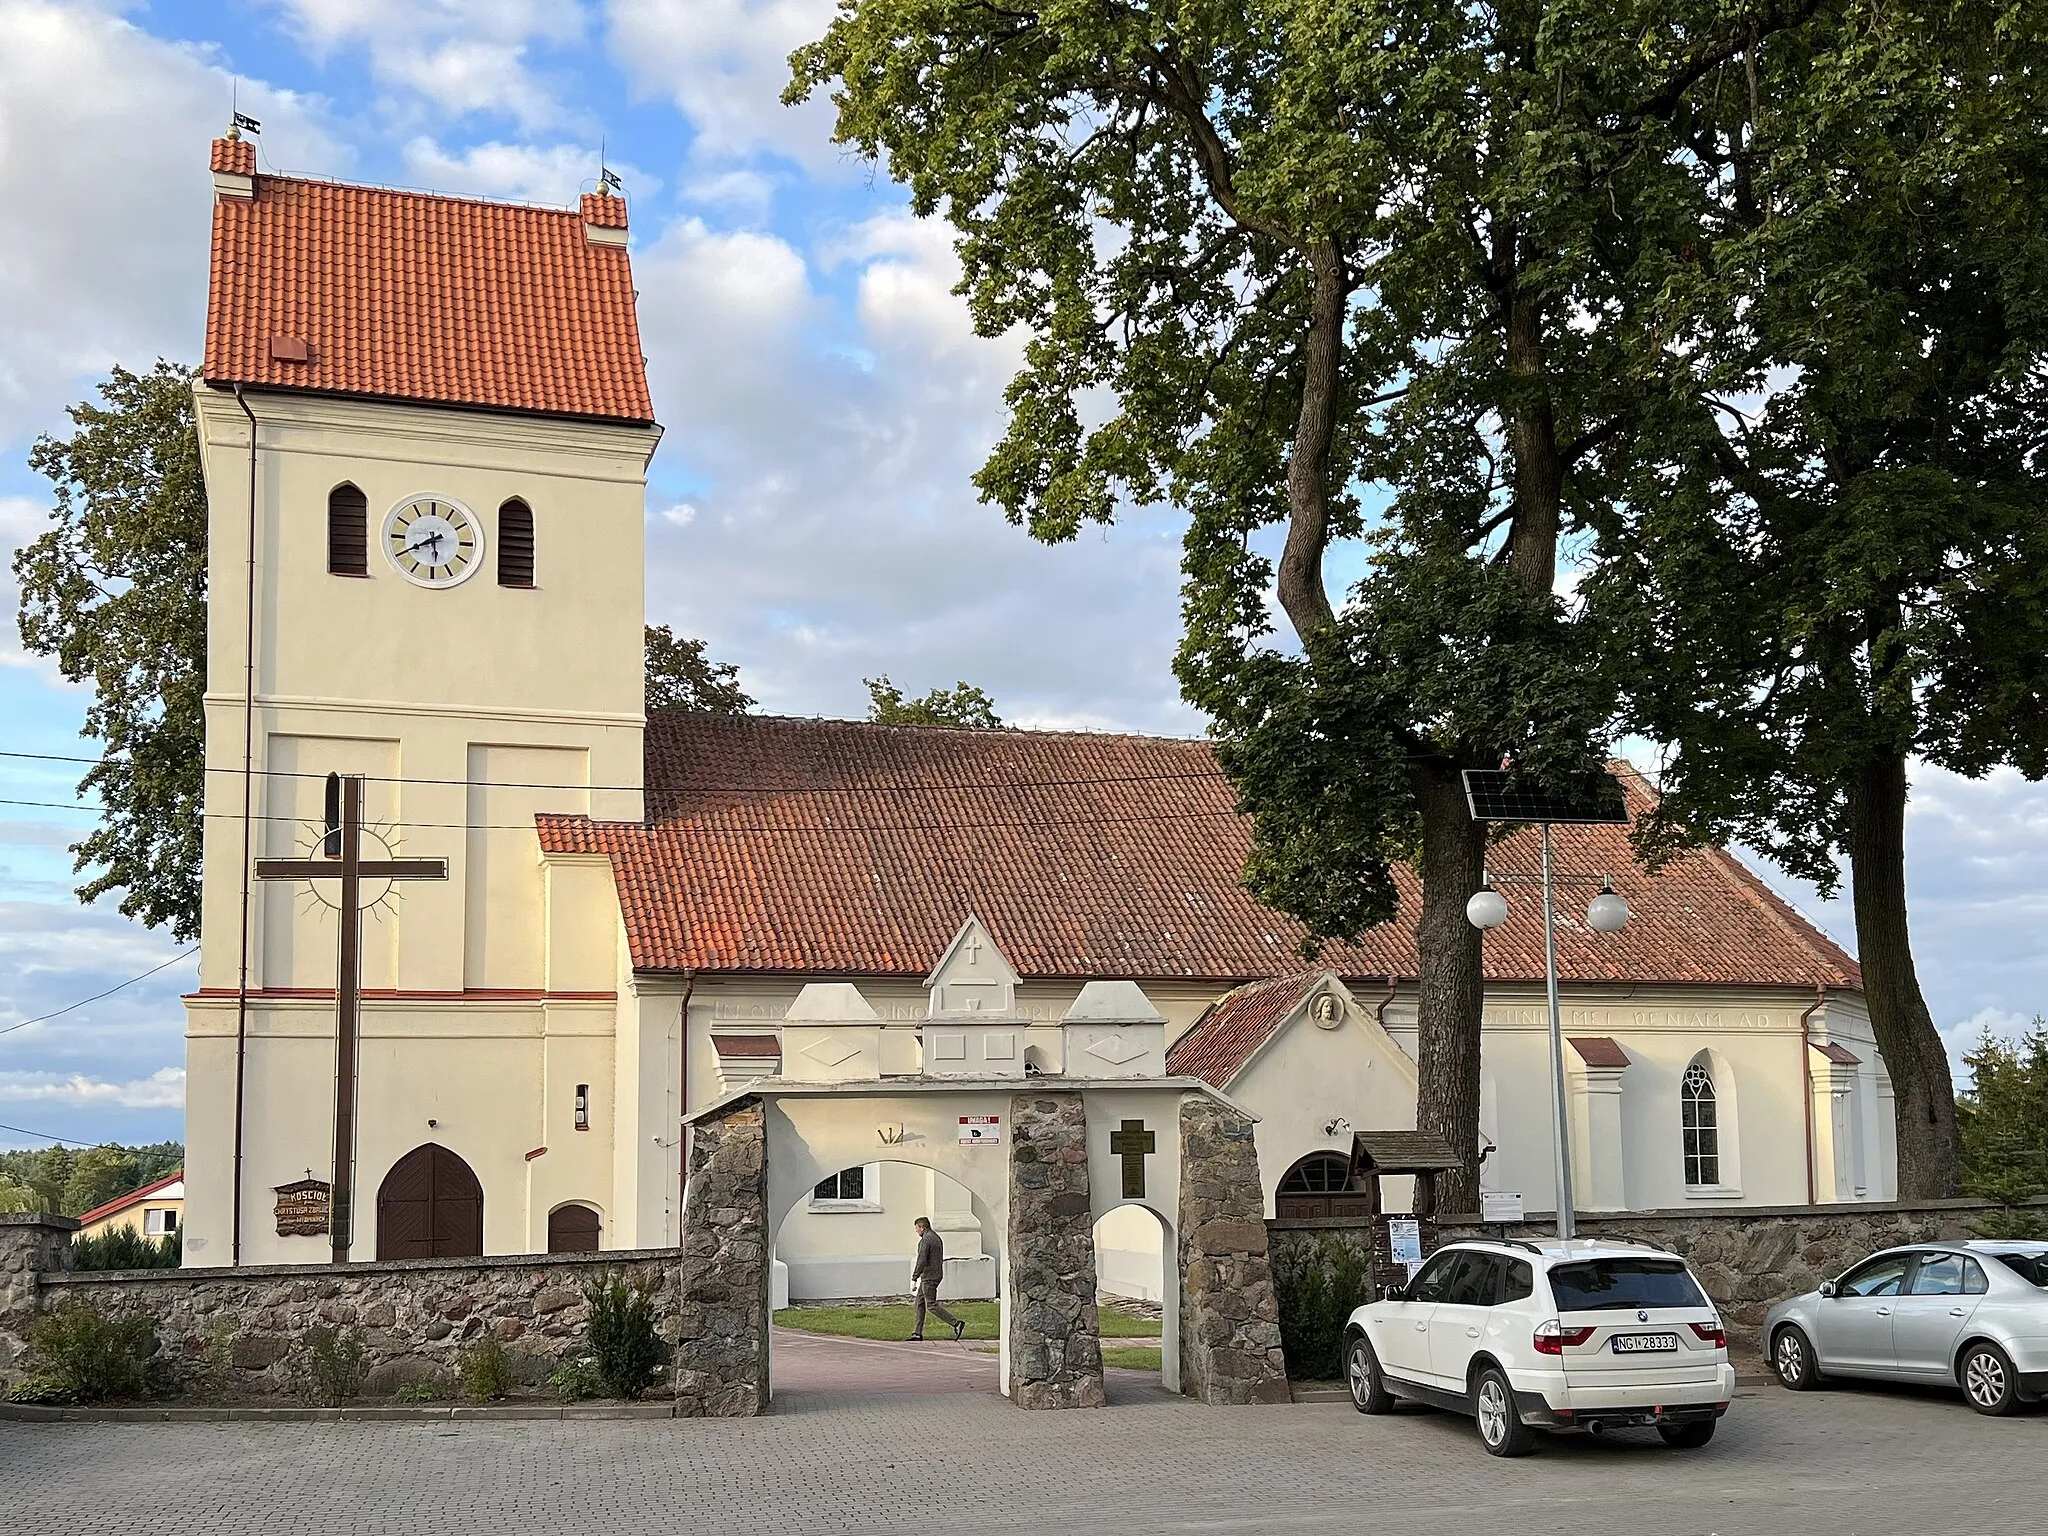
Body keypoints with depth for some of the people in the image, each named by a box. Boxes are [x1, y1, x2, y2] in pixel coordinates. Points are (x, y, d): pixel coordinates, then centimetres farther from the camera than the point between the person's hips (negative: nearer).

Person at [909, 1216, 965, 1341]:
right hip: (937, 1274, 10)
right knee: (919, 1302, 12)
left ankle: (956, 1323, -9)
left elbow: (921, 1261, -23)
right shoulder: (936, 1237, 15)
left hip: (929, 1277, -10)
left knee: (932, 1305, -6)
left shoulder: (925, 1240, -16)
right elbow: (940, 1259, 20)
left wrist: (914, 1279, -20)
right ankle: (917, 1333, 12)